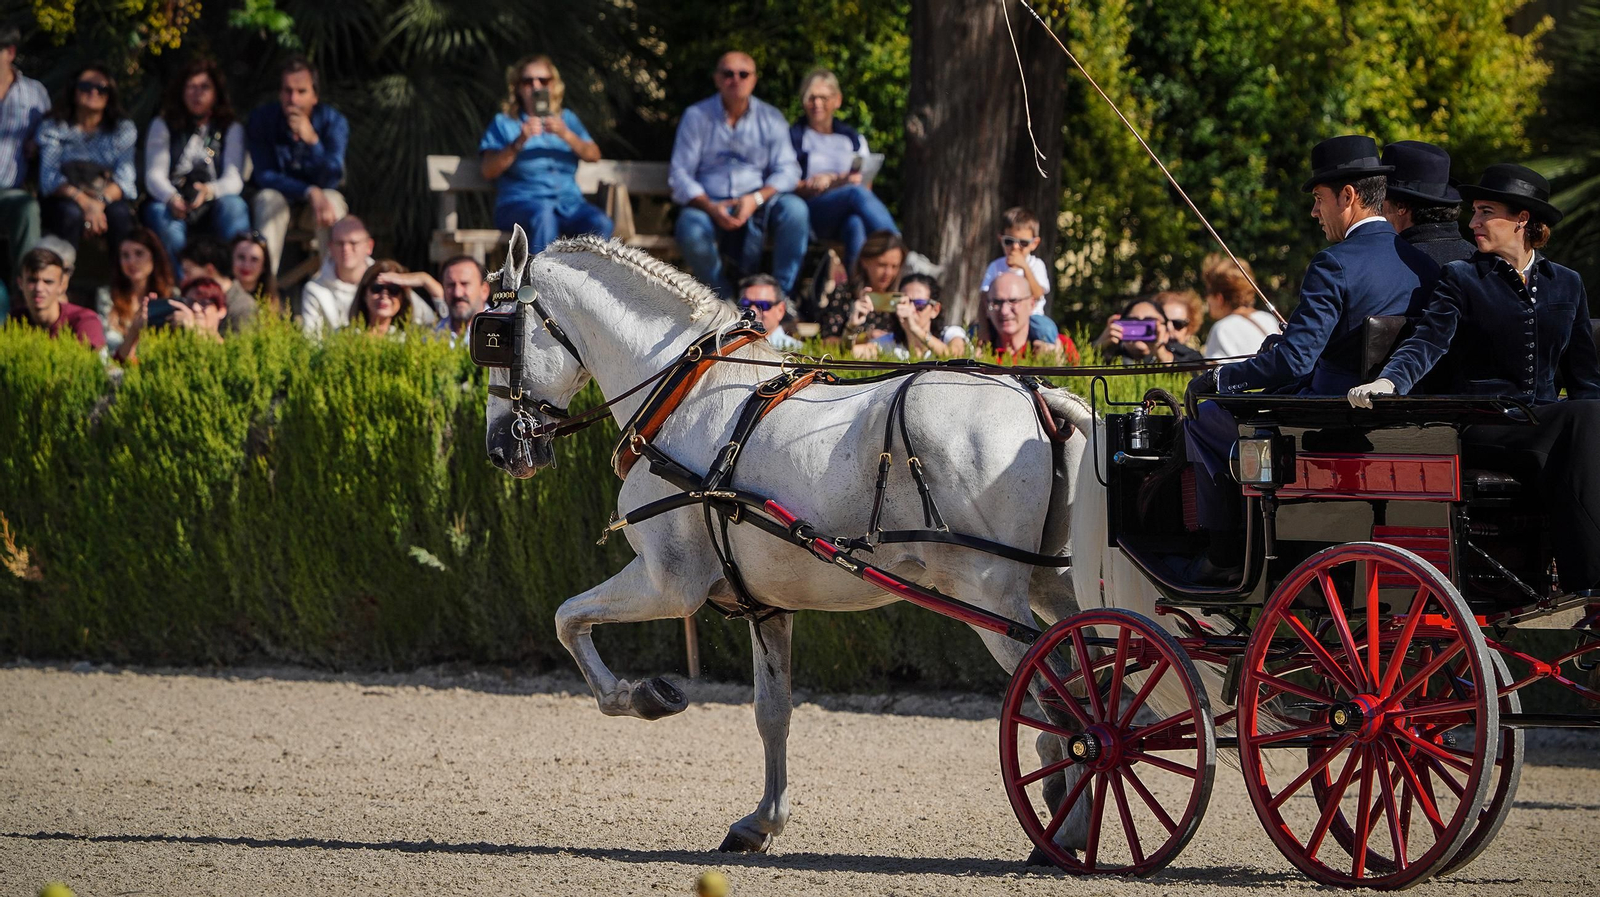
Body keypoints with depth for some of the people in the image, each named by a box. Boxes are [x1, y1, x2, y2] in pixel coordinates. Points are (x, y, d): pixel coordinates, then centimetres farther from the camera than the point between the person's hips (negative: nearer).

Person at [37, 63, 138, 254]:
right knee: (71, 213, -35)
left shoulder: (123, 129, 8)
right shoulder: (52, 128, 4)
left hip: (109, 199, 1)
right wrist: (84, 201, -28)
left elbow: (125, 178, -6)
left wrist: (101, 201, -27)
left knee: (119, 213, -33)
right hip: (63, 201, -1)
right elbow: (48, 178, -11)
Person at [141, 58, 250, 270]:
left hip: (212, 206, 1)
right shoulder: (162, 126, 17)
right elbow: (154, 175, 3)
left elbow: (234, 179, 1)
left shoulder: (231, 130, 17)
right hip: (169, 203, -1)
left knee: (233, 205, -34)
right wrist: (171, 198, -23)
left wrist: (210, 191, -26)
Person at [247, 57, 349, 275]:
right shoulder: (262, 120, -16)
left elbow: (331, 180, -25)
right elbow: (264, 176, -16)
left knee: (333, 200, -33)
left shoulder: (333, 121, -17)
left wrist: (312, 140, -43)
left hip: (319, 194, 0)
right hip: (278, 192, 0)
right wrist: (309, 192, -30)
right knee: (268, 200, -33)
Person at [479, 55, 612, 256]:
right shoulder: (504, 123, 12)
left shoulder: (566, 119, 21)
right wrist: (519, 142, -17)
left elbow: (593, 156, 5)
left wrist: (566, 135, -13)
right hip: (520, 203, -3)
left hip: (568, 201, 3)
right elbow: (489, 171, -4)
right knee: (544, 216, -39)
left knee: (600, 223, -29)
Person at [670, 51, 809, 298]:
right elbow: (680, 174, -2)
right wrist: (711, 208, -20)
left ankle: (783, 295, -24)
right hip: (707, 204, -1)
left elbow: (787, 171, -1)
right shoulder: (696, 117, 4)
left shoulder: (770, 119, 8)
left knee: (795, 209, -30)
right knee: (691, 231, -36)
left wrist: (756, 199, -21)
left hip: (758, 205, 1)